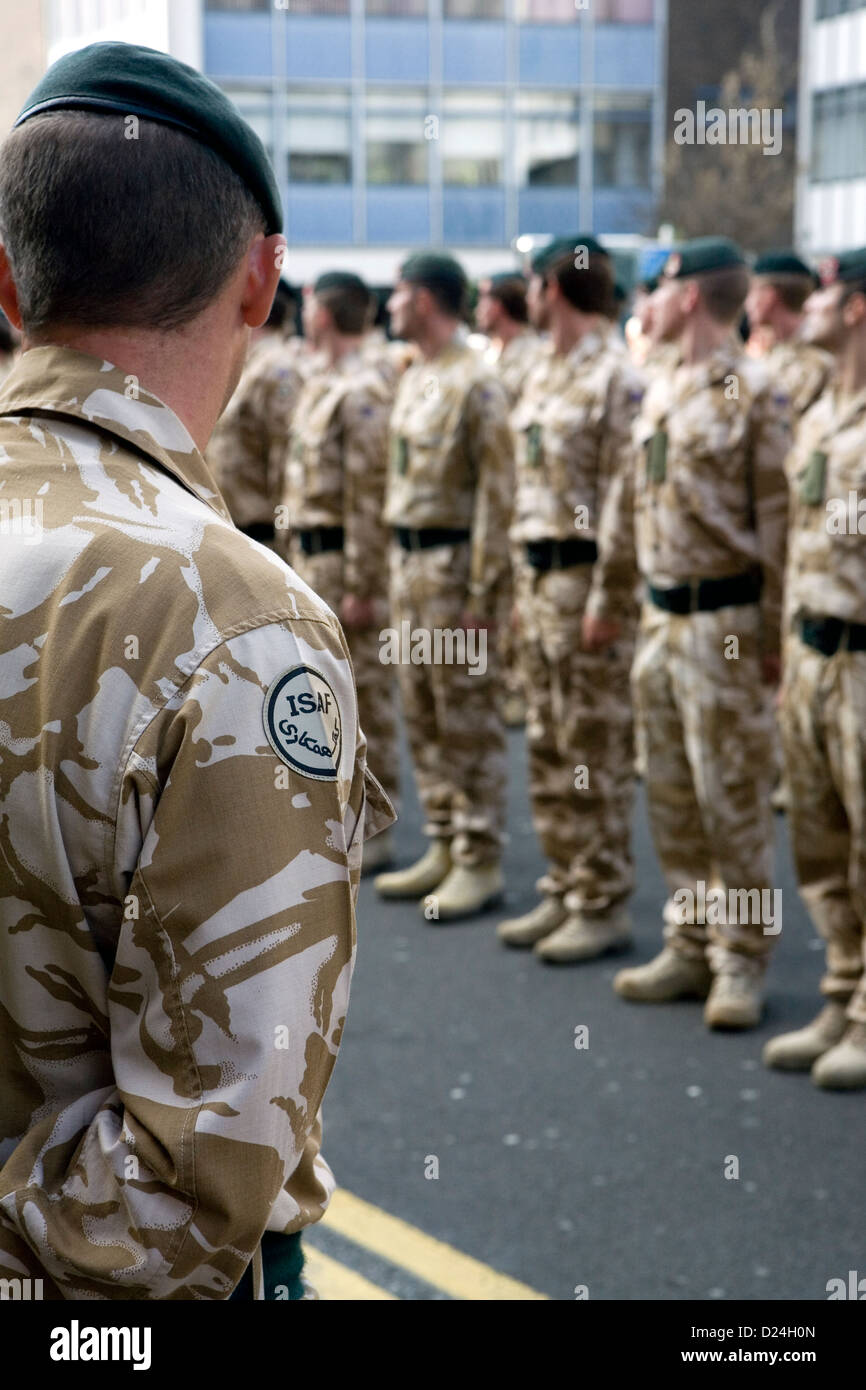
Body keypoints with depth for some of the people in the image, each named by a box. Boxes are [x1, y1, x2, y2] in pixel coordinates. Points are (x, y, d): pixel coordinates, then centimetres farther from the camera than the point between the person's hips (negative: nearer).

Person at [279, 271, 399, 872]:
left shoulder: (364, 390, -16)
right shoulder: (324, 384, 15)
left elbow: (372, 495, -20)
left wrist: (360, 587, -21)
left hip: (345, 558, -10)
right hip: (312, 553, 10)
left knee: (365, 694, -3)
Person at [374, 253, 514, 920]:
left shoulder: (475, 383, -13)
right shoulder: (414, 380, 14)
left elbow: (497, 494, -16)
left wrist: (483, 594, -19)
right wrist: (400, 570, 17)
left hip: (453, 562, -9)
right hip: (409, 560, 9)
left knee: (468, 718, -2)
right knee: (423, 714, 12)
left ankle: (480, 860, 5)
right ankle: (444, 847, 21)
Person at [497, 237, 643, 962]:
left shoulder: (617, 377, -12)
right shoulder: (542, 375, 16)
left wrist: (608, 595, -19)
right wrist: (525, 581, 17)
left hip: (587, 574, -9)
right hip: (538, 572, 9)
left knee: (597, 750, -2)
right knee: (548, 745, 13)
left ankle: (605, 905, 7)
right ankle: (566, 889, 22)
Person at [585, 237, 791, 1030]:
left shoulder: (753, 394, -11)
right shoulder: (659, 393, 13)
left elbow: (779, 521, -13)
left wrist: (775, 633, -14)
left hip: (723, 621, -8)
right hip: (661, 615, 8)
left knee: (732, 798, -1)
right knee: (672, 796, 12)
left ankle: (742, 961, 9)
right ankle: (691, 944, 22)